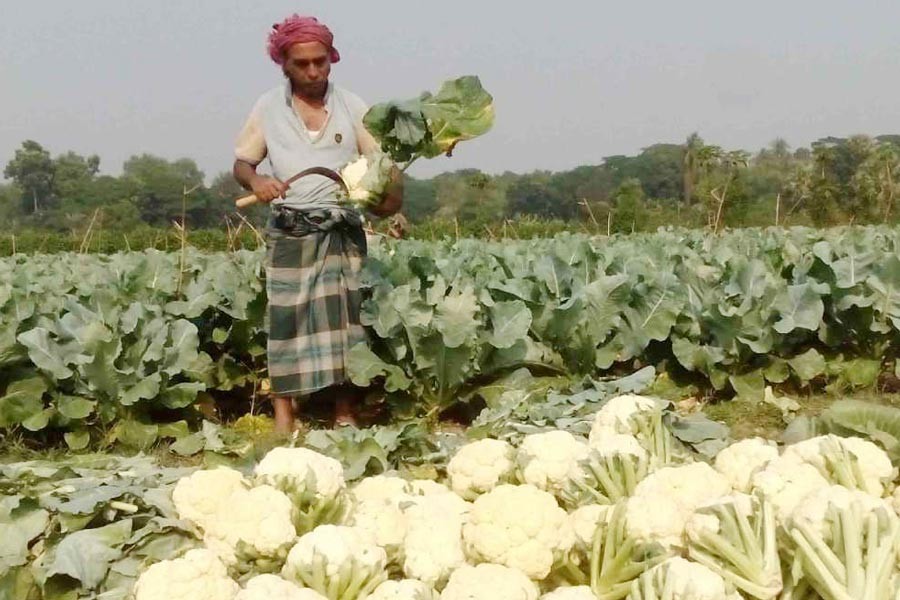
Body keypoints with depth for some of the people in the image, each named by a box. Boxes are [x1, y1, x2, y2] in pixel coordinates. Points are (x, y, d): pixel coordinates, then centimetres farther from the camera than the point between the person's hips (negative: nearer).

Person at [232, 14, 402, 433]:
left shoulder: (351, 107, 4)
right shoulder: (268, 108, 5)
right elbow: (241, 163, 8)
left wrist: (391, 191, -17)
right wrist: (255, 181, -15)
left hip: (342, 231, 0)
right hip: (289, 233, 0)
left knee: (343, 318, -1)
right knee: (286, 318, -2)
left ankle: (345, 416, 5)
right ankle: (283, 420, 0)